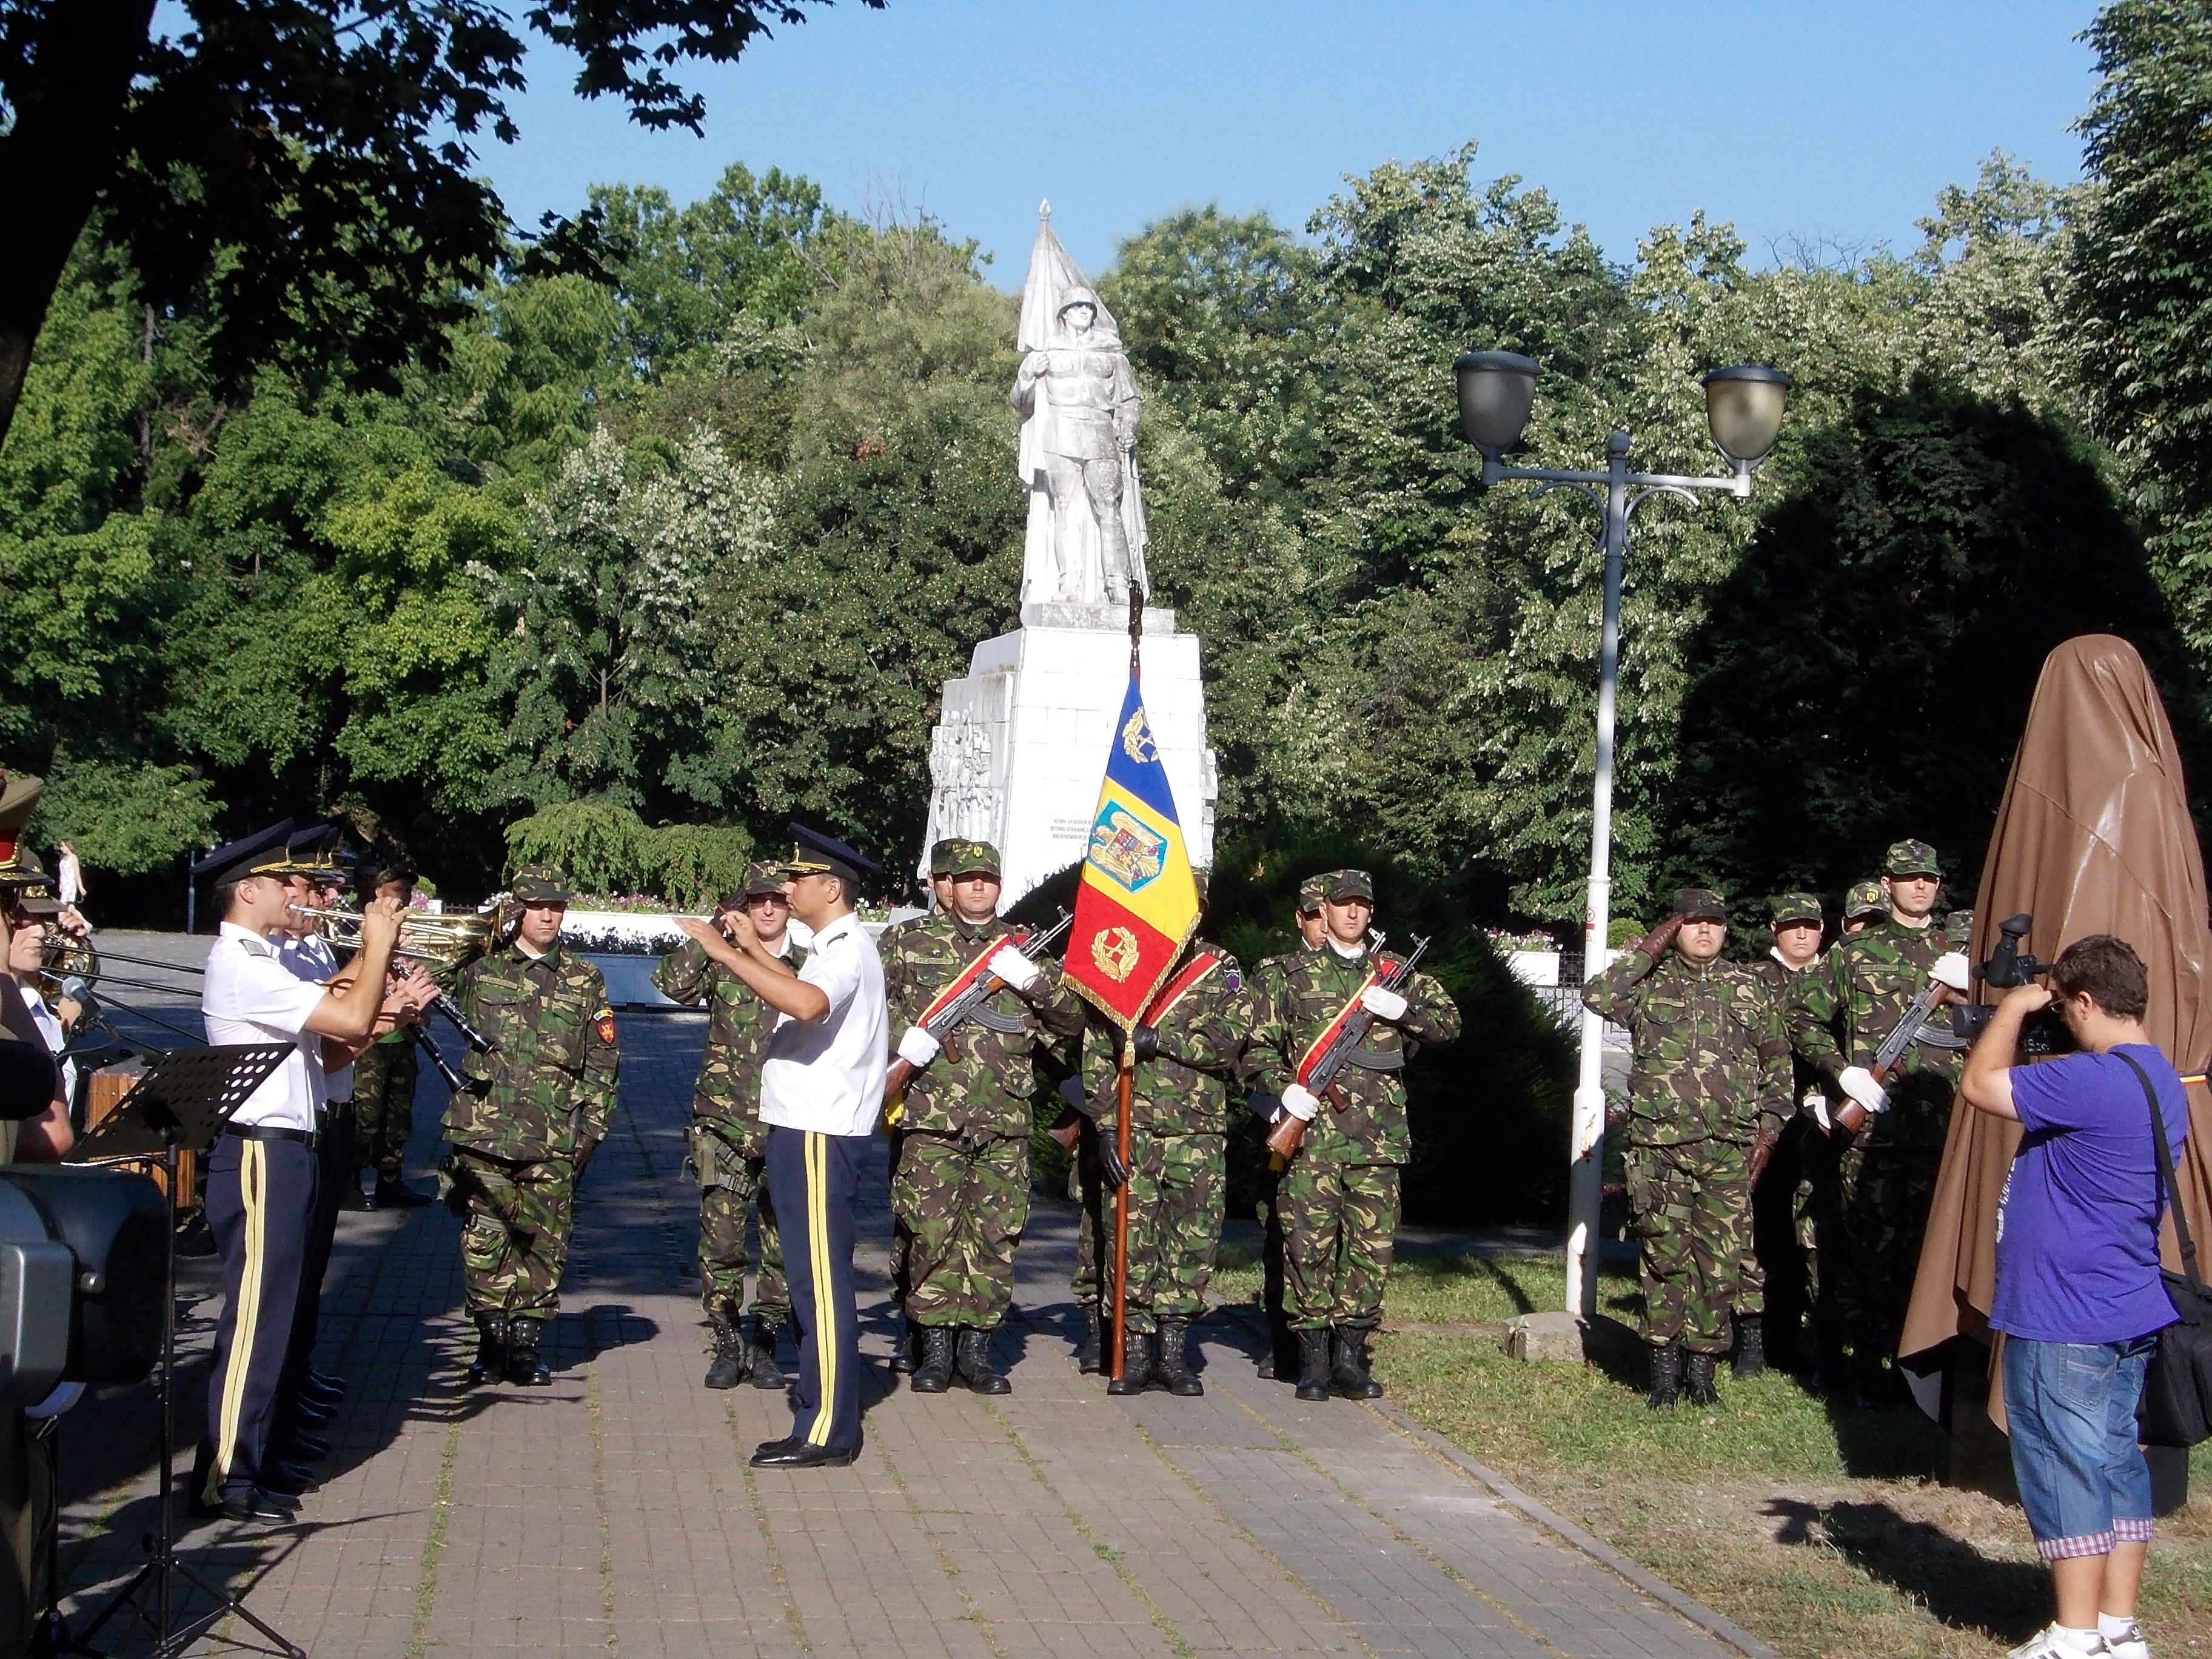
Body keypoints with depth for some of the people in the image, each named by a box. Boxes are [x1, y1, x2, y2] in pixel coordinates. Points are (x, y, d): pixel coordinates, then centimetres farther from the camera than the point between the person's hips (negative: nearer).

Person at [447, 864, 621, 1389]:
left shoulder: (584, 980, 11)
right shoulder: (480, 967, 10)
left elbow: (602, 1062, 12)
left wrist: (591, 1127, 5)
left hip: (554, 1143, 1)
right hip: (484, 1133, -1)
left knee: (544, 1243, 1)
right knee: (485, 1238, -3)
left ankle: (526, 1342, 11)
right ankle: (491, 1341, 7)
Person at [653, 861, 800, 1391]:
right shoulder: (720, 960, 6)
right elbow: (673, 984, -13)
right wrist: (713, 931, -13)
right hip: (725, 1126, -1)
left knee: (783, 1242, 4)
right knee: (720, 1238, -4)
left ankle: (766, 1345, 14)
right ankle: (727, 1345, 7)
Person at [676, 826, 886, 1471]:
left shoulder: (848, 950, -15)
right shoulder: (833, 948, 18)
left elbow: (805, 1002, -36)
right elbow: (806, 992, 40)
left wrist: (725, 952, -31)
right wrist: (754, 947, 29)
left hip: (820, 1137, -11)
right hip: (806, 1128, 11)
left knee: (821, 1278, -9)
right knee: (812, 1277, 15)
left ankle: (826, 1433, -7)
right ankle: (823, 1408, 22)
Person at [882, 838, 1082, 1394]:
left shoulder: (1023, 947, 15)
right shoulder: (914, 942, 10)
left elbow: (1074, 1019, 10)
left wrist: (1032, 978, -7)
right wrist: (902, 1036, -9)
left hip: (1004, 1121, 2)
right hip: (931, 1115, -2)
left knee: (996, 1234, 2)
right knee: (931, 1230, -5)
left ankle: (976, 1346, 11)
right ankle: (936, 1347, 4)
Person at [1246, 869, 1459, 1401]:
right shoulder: (1294, 974, 10)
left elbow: (1449, 1022, 10)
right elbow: (1261, 1046, 9)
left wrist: (1401, 1008, -6)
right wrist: (1284, 1088, -8)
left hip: (1378, 1137, 2)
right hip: (1312, 1132, -2)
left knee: (1371, 1247, 1)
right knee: (1309, 1246, -5)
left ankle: (1350, 1355, 10)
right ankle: (1313, 1358, 3)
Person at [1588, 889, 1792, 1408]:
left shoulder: (1748, 988, 12)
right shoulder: (1650, 983, 5)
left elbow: (1777, 1060, 19)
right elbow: (1596, 996, -14)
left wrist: (1769, 1126, 12)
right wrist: (1647, 952, -8)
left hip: (1728, 1151, 2)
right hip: (1658, 1148, -2)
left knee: (1721, 1261, 1)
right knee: (1665, 1257, 0)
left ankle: (1702, 1364, 12)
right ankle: (1664, 1364, 9)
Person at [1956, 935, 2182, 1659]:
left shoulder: (2094, 1080, -22)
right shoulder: (2159, 1080, 10)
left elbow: (1980, 1086, -19)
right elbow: (2054, 1105, 21)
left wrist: (2013, 1008, -5)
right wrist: (2023, 1023, 10)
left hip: (2066, 1320, -9)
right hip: (2129, 1314, 10)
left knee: (2066, 1469, -2)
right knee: (2116, 1460, 12)